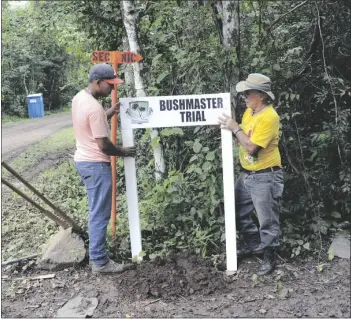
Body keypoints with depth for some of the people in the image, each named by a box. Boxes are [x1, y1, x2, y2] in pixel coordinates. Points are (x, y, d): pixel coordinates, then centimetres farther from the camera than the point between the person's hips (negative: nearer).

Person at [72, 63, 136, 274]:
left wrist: (111, 112, 12)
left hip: (83, 160, 10)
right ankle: (99, 262, 8)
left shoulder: (79, 98, 6)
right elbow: (103, 145, -22)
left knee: (97, 212, 19)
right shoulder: (95, 107, -24)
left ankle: (97, 253, 31)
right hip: (96, 164, -10)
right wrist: (123, 152, -5)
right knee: (100, 214, -1)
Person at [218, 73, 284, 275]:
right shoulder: (249, 112, 7)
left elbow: (251, 147, -26)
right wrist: (230, 127, -5)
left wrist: (236, 128, -18)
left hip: (265, 177, -9)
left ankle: (269, 257, 21)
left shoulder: (269, 117, -21)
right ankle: (253, 244, 38)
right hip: (247, 174, 9)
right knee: (238, 212, 18)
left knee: (267, 220, 4)